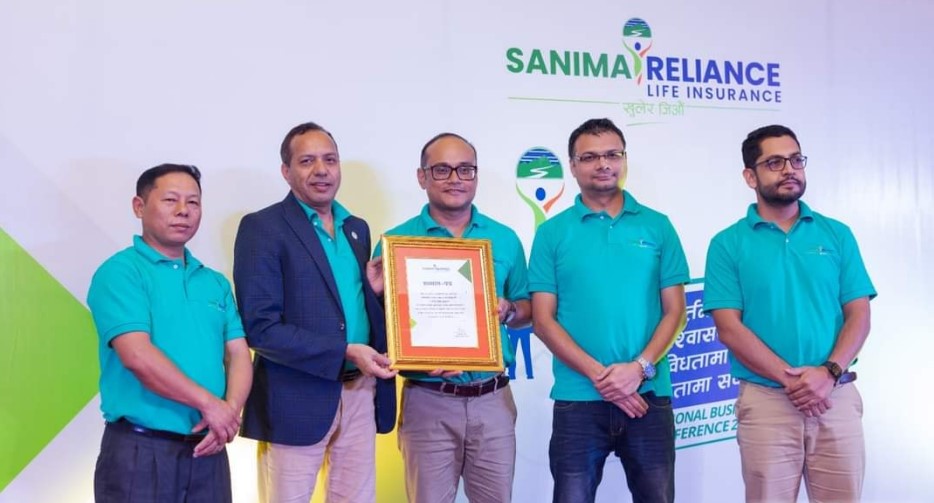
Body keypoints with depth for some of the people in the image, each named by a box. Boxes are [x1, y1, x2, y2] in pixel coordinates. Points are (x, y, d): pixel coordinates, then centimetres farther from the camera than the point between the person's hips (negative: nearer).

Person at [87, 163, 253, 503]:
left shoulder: (215, 282, 13)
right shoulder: (120, 272, -6)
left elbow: (238, 354, 8)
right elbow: (137, 356, -17)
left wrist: (230, 410, -11)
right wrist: (208, 404, -14)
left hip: (208, 450, 6)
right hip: (141, 451, -6)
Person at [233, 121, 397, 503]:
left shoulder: (357, 228, 13)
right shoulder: (262, 227, -8)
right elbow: (260, 327, -15)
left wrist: (378, 288, -1)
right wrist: (345, 352, -19)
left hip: (359, 392, 6)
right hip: (298, 398, -6)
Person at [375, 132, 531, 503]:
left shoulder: (505, 239, 7)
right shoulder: (397, 241, -2)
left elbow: (527, 309, 15)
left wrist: (508, 311, -8)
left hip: (492, 399, 3)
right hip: (427, 400, -2)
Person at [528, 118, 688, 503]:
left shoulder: (658, 226, 6)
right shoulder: (552, 233, 3)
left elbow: (674, 311, 4)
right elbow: (543, 319, -2)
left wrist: (639, 367, -12)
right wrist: (598, 374, -12)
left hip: (649, 395, 1)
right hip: (578, 399, -1)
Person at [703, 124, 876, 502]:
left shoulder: (836, 235, 8)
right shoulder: (728, 244, 0)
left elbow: (858, 315, 3)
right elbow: (729, 328, -7)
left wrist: (829, 372, -13)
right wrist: (789, 378, -15)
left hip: (837, 397, 2)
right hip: (766, 401, -2)